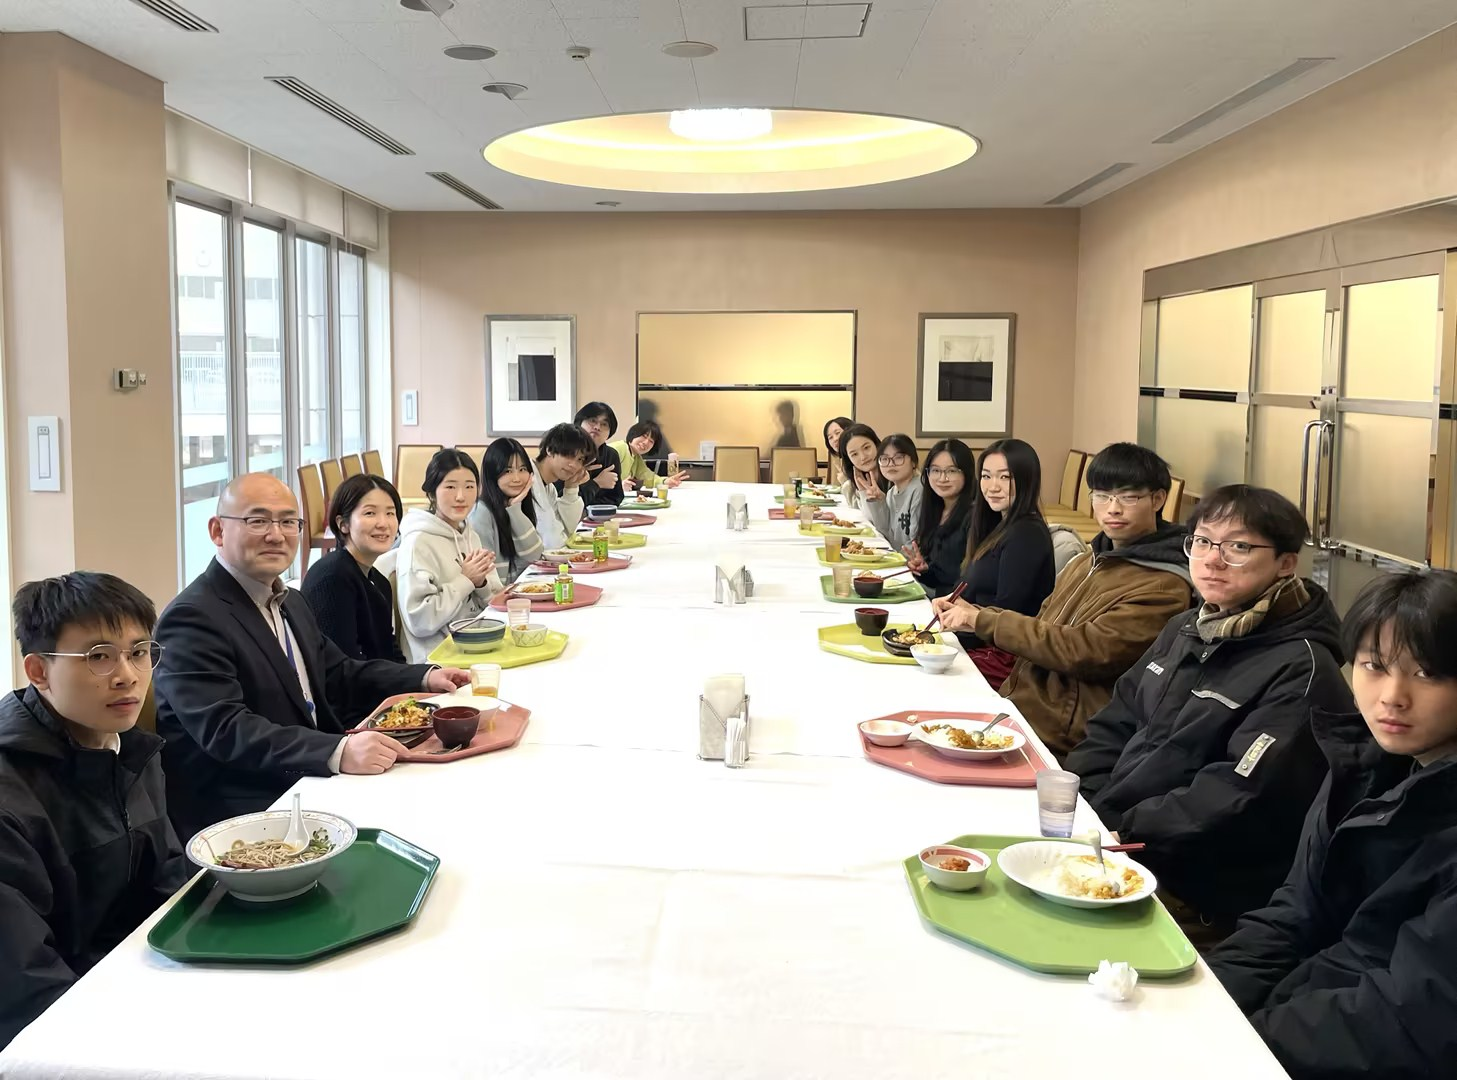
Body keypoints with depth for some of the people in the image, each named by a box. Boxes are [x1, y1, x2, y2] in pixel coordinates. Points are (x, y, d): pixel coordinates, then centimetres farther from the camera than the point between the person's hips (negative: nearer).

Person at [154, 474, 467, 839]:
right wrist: (338, 752, -37)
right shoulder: (192, 618, -15)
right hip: (239, 818, -8)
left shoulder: (291, 603, 14)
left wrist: (424, 677, 7)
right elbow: (226, 730, -25)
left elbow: (338, 674, 23)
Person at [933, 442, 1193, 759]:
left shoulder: (1164, 588, -12)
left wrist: (983, 621, -13)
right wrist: (970, 612, 3)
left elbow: (1084, 651, -20)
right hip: (1014, 705, 8)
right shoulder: (1085, 564, 15)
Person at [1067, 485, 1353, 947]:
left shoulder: (1301, 671, -13)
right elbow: (1114, 727, 15)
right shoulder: (1185, 630, 13)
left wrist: (1120, 831, -21)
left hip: (1198, 901, -7)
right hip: (1109, 842, 8)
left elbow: (1239, 800, -21)